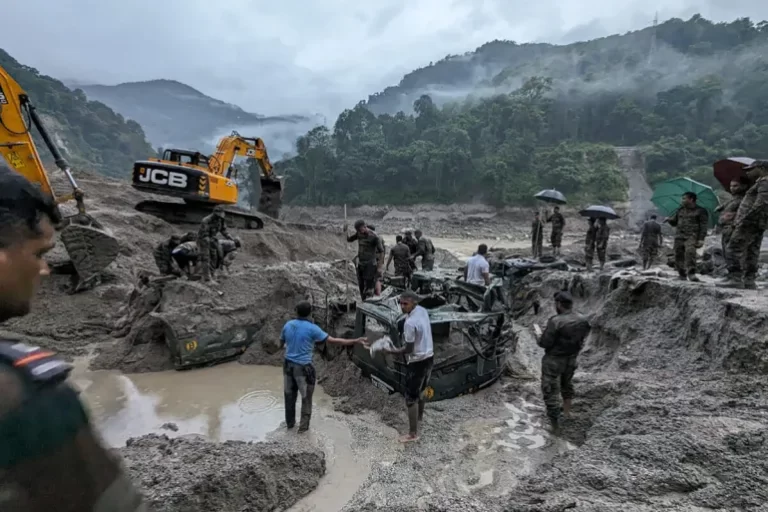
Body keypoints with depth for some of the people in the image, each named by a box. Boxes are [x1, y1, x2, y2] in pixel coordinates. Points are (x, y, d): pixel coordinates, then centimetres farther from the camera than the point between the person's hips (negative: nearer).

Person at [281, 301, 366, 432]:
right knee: (306, 397, 13)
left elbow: (281, 344, 13)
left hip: (288, 365, 5)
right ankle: (304, 425, 20)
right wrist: (356, 341, -12)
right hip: (303, 367, -5)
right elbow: (334, 340, -16)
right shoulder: (312, 328, -16)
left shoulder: (287, 325, -1)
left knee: (290, 395, 20)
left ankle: (290, 422, 34)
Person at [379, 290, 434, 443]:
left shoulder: (410, 323, -28)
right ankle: (419, 416, 50)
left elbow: (408, 349, -21)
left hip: (417, 362, -9)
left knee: (411, 398, 4)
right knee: (420, 390, 29)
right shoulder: (423, 311, -1)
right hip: (429, 357, 9)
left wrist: (391, 351, -9)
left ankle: (413, 433, 14)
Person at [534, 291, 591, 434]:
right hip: (571, 358, 7)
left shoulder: (556, 322, -30)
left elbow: (545, 343, -24)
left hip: (554, 360, -7)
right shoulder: (582, 319, -10)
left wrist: (540, 338, -2)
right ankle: (566, 411, 48)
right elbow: (584, 335, 8)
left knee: (550, 390, 7)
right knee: (567, 384, 29)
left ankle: (555, 424, 14)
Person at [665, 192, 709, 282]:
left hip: (691, 236, -5)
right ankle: (682, 276, 11)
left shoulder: (700, 211, 4)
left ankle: (691, 273, -30)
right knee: (678, 256, 0)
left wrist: (701, 239, -10)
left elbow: (703, 226, -1)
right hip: (679, 236, 5)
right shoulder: (680, 210, 20)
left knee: (690, 251, -29)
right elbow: (674, 222, 26)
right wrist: (669, 219, 2)